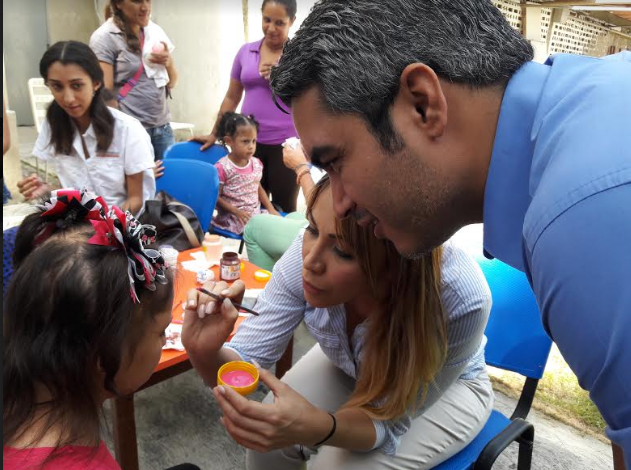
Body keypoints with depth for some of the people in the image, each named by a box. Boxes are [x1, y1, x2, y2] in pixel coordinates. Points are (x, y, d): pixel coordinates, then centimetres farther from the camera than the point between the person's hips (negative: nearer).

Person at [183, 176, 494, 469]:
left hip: (447, 387, -2)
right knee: (269, 441, -14)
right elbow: (244, 363, -20)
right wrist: (206, 353, -42)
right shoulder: (306, 257, -29)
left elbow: (390, 417, -27)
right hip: (349, 369, 3)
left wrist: (316, 428, -46)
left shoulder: (460, 299, -37)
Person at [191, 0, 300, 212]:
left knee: (284, 209, 3)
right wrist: (214, 134, 17)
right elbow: (231, 97, 17)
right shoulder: (245, 52, 10)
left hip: (286, 145, -3)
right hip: (250, 143, 3)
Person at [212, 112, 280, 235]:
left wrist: (271, 209, 7)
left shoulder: (256, 163, 4)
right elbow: (216, 197, -10)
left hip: (256, 213, 6)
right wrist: (237, 212, -18)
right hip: (233, 217, -6)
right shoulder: (222, 167, -13)